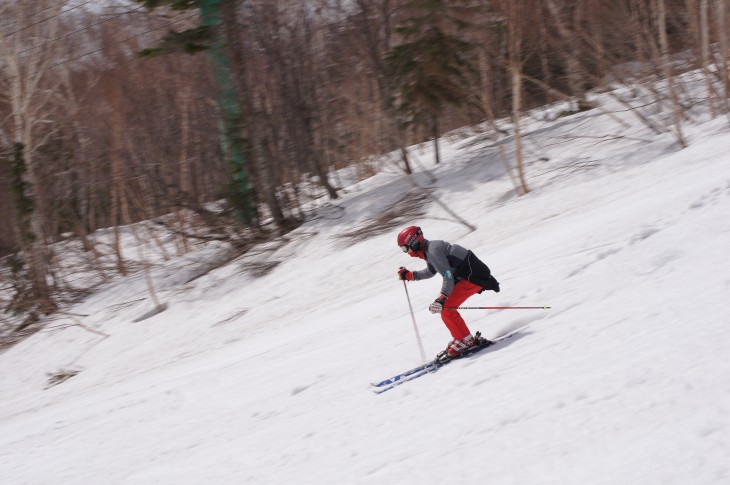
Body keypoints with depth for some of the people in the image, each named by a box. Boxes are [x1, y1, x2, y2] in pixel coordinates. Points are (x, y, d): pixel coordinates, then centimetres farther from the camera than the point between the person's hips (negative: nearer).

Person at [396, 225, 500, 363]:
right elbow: (431, 272, 32)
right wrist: (409, 275, 30)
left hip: (473, 276, -11)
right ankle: (463, 339, 14)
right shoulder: (428, 250, 11)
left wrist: (442, 299, -35)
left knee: (446, 309, -16)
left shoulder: (433, 251, -20)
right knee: (445, 308, 11)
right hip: (464, 276, 11)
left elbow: (448, 276, -27)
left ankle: (465, 342, -11)